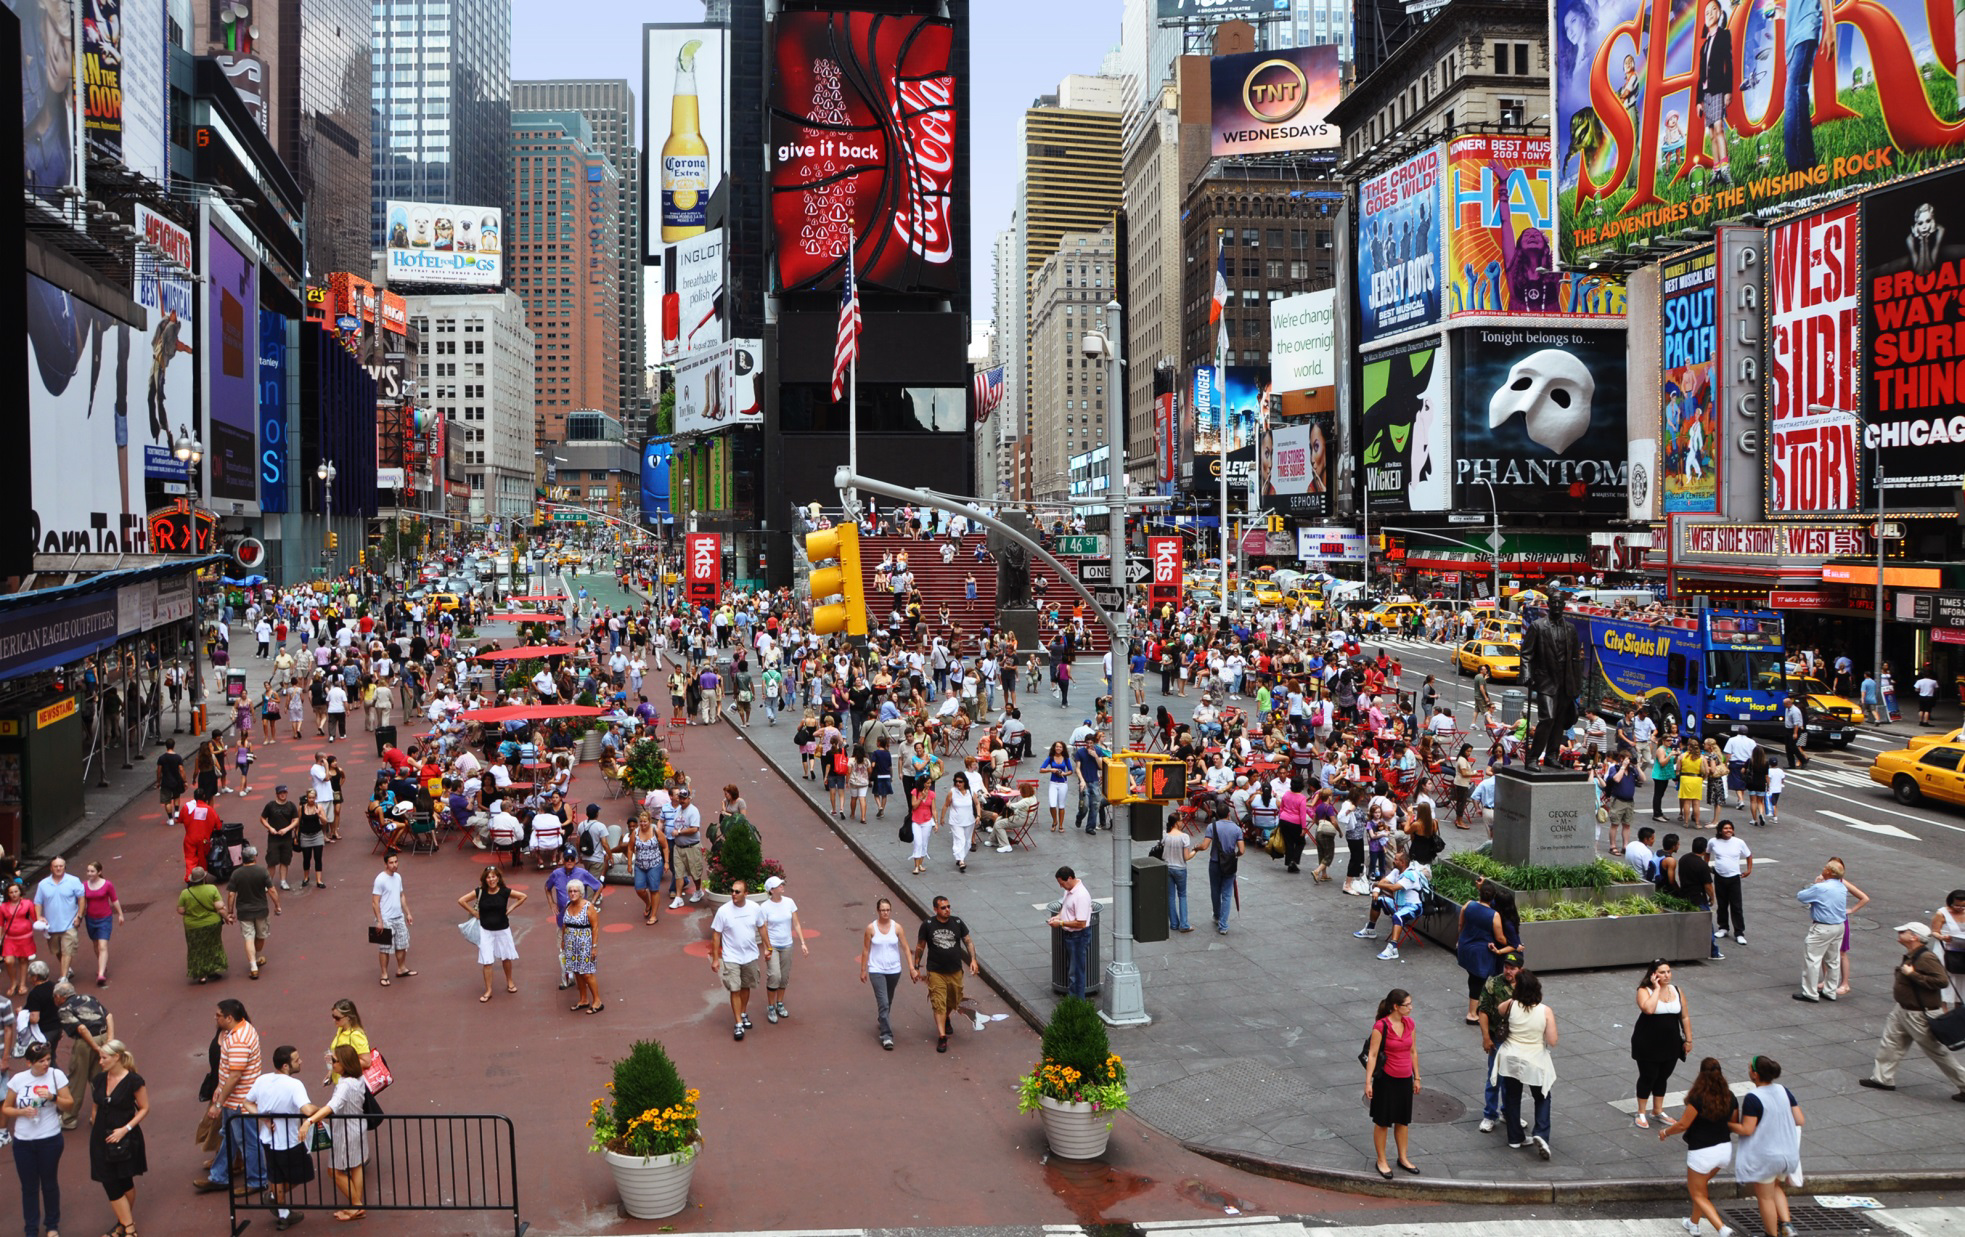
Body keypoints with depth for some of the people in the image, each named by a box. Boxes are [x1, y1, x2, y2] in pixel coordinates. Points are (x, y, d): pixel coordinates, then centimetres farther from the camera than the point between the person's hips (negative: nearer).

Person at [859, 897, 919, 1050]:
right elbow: (866, 950, 0)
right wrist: (863, 970, 2)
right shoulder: (871, 928, -7)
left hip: (894, 970, 3)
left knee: (888, 1001, 20)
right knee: (883, 1003, -11)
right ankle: (886, 1036, -10)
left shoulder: (896, 927, -3)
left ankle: (882, 1021, 46)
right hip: (877, 971, -3)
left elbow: (905, 948, -2)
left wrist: (912, 968, -7)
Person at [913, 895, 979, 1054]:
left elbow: (968, 941, 5)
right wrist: (916, 967, 4)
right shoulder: (928, 925, -8)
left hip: (955, 971, 3)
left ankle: (946, 1019, 49)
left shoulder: (957, 923, -3)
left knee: (953, 1001, 17)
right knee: (938, 1004, -8)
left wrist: (973, 959, -8)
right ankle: (942, 1037, -6)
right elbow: (920, 947, 2)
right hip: (935, 972, -3)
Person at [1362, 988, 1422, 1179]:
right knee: (1382, 1121, 7)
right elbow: (1372, 1054, -16)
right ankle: (1381, 1161, 20)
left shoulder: (1409, 1024, 0)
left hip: (1405, 1079, 6)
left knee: (1403, 1120, 17)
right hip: (1386, 1079, -6)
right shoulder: (1380, 1026, -18)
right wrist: (1368, 1082, -18)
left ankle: (1403, 1158, 32)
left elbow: (1413, 1052, 10)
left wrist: (1416, 1077, 13)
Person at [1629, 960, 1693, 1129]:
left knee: (1663, 1077, 15)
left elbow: (1685, 1017, 8)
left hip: (1671, 1044, 5)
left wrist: (1688, 1040, 5)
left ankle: (1657, 1111, 30)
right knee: (1648, 1077, 3)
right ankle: (1641, 1113, 17)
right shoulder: (1645, 991, -12)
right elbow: (1648, 1009, -33)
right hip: (1648, 1044, -5)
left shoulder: (1676, 991, 3)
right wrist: (1657, 988, -23)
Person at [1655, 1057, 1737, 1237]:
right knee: (1701, 1185, 28)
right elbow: (1733, 1125, 5)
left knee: (1697, 1194, 10)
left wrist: (1666, 1132, 2)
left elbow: (1683, 1124, -16)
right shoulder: (1730, 1097, -5)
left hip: (1701, 1153, -6)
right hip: (1725, 1150, 6)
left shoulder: (1698, 1098, -21)